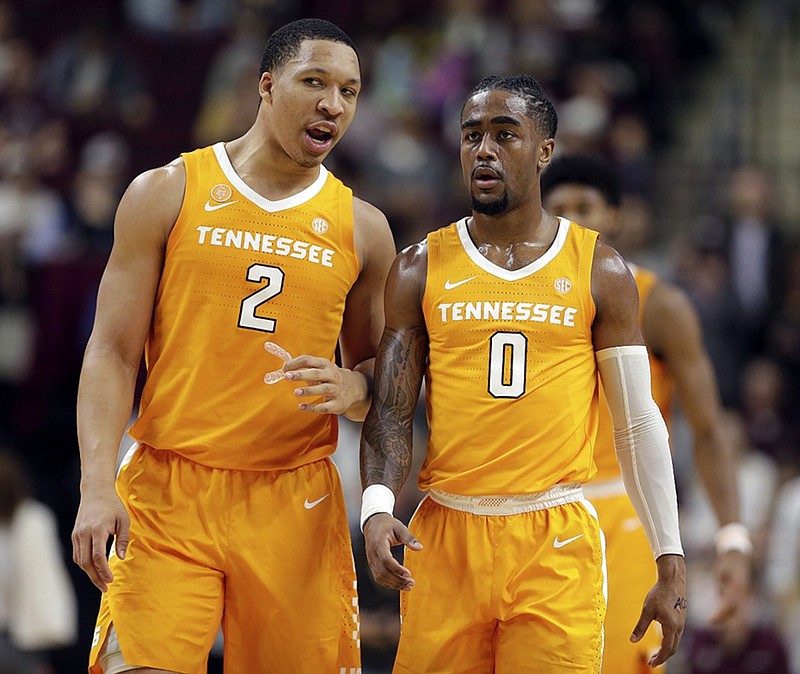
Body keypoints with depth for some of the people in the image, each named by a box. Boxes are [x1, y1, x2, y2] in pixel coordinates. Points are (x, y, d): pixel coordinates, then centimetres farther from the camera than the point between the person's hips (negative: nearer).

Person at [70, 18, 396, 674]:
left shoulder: (361, 229, 10)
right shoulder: (167, 194, 4)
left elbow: (377, 370, 18)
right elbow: (113, 351, 1)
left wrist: (351, 387, -8)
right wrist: (98, 487, -11)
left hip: (296, 502, 2)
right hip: (168, 492, -2)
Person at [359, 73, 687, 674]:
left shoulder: (599, 270, 5)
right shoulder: (421, 270, 7)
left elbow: (638, 423, 7)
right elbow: (391, 410, 2)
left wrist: (671, 563, 3)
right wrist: (377, 506, -18)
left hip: (557, 541, -1)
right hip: (445, 535, 1)